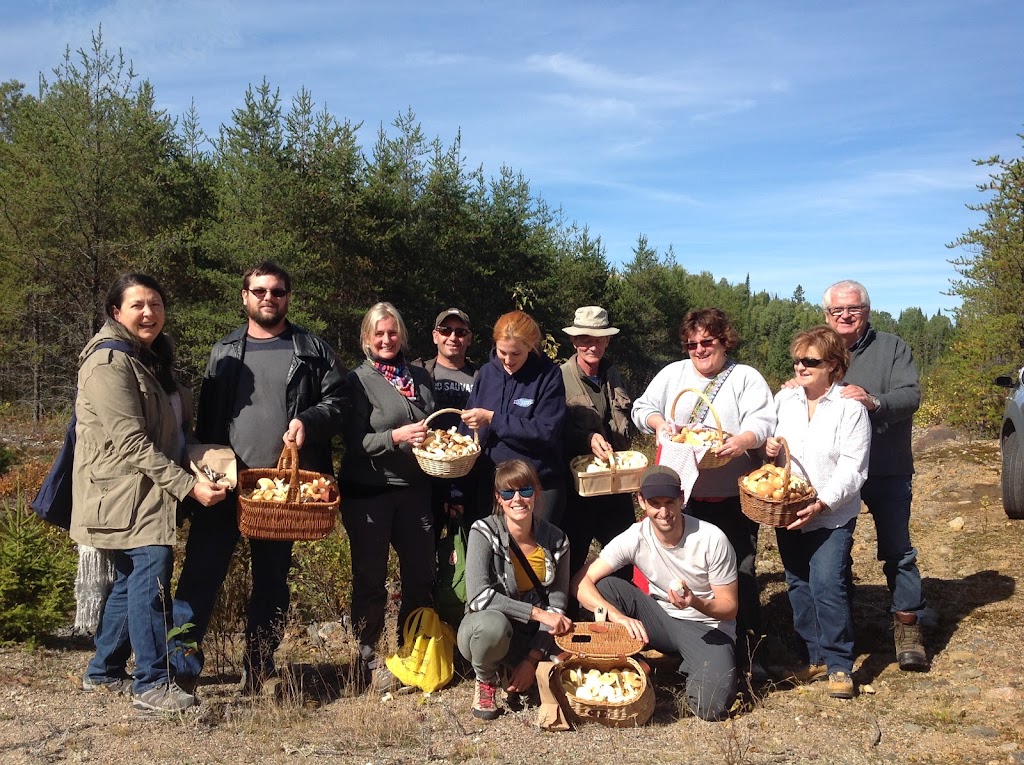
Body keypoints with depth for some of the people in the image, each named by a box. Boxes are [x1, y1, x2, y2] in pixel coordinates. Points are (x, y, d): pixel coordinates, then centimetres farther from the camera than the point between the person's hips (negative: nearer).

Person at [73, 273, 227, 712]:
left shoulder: (152, 358, 15)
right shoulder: (108, 363, -14)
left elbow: (175, 428, 23)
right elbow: (132, 443, -21)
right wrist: (188, 486, -23)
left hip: (153, 492, 9)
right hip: (127, 493, -9)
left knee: (132, 578, 14)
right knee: (152, 571, -16)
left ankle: (103, 673, 27)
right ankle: (151, 684, -9)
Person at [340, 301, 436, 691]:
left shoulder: (419, 377, 10)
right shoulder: (358, 380, -4)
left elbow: (433, 426, 21)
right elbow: (355, 441, -12)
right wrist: (396, 436, -25)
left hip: (414, 488, 5)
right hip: (368, 491, -5)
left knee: (421, 575, 9)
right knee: (370, 579, 4)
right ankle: (368, 659, 18)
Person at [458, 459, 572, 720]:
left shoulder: (555, 540, -5)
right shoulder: (484, 532, -16)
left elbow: (557, 606, -5)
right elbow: (478, 596, -25)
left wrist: (532, 659, -15)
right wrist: (536, 612, -30)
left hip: (535, 637, 3)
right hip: (485, 630, -3)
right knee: (493, 623, -39)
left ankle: (526, 672, 11)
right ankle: (486, 681, -5)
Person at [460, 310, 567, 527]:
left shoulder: (548, 376, -7)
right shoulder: (487, 373, 5)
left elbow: (546, 431, -16)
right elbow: (468, 429, 8)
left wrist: (492, 419, -17)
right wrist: (460, 493, 5)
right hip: (490, 484, 4)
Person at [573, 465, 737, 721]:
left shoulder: (711, 539, -22)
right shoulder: (634, 538, -16)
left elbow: (729, 608, -14)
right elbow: (582, 582, -21)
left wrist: (696, 603, -35)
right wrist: (618, 615, -36)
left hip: (708, 629, -2)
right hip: (661, 620, 3)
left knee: (710, 706, -28)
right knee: (604, 587, -21)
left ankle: (690, 668, 6)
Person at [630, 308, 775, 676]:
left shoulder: (746, 377, 3)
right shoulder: (673, 373, 12)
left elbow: (763, 421, -8)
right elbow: (642, 407, 11)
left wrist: (743, 440, -29)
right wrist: (658, 422, -10)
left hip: (732, 498, -2)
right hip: (683, 495, 2)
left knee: (741, 574, 1)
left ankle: (747, 651, 14)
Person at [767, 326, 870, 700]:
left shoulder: (850, 407, -10)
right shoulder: (783, 399, 5)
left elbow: (852, 469, -13)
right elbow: (768, 438, 17)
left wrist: (821, 504, -23)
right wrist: (767, 445, -8)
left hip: (832, 515, -5)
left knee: (827, 583, -12)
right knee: (799, 586, 11)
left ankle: (839, 664, 3)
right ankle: (814, 656, 25)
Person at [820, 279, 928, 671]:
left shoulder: (892, 348, -1)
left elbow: (911, 395, -13)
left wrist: (874, 401, -32)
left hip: (887, 472, -3)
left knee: (897, 550, 2)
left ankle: (907, 625, 13)